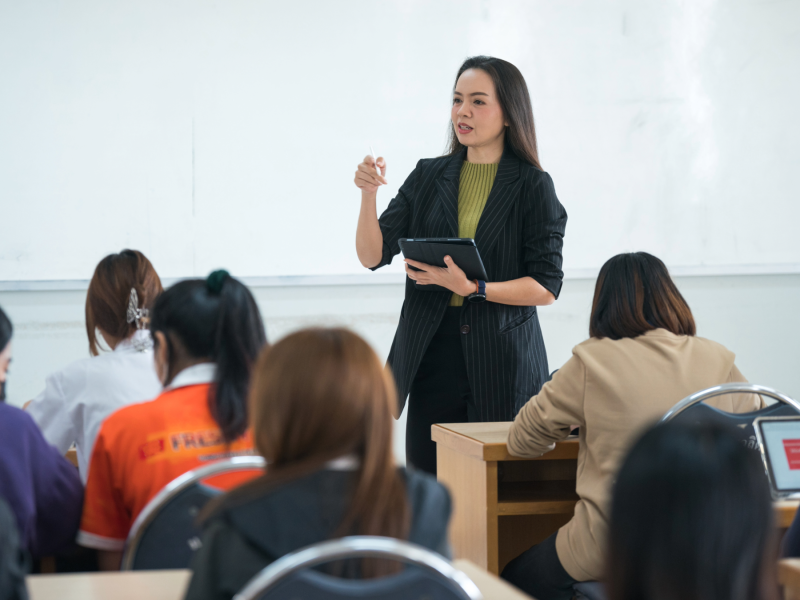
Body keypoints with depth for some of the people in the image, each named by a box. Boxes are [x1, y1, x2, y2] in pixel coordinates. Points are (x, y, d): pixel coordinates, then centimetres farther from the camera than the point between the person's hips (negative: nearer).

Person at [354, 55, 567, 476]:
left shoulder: (533, 186, 0)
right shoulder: (429, 177, 10)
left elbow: (546, 288, -5)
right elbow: (373, 255, 4)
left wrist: (474, 288, -17)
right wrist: (368, 194, -12)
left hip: (503, 361, -3)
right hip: (432, 354, 3)